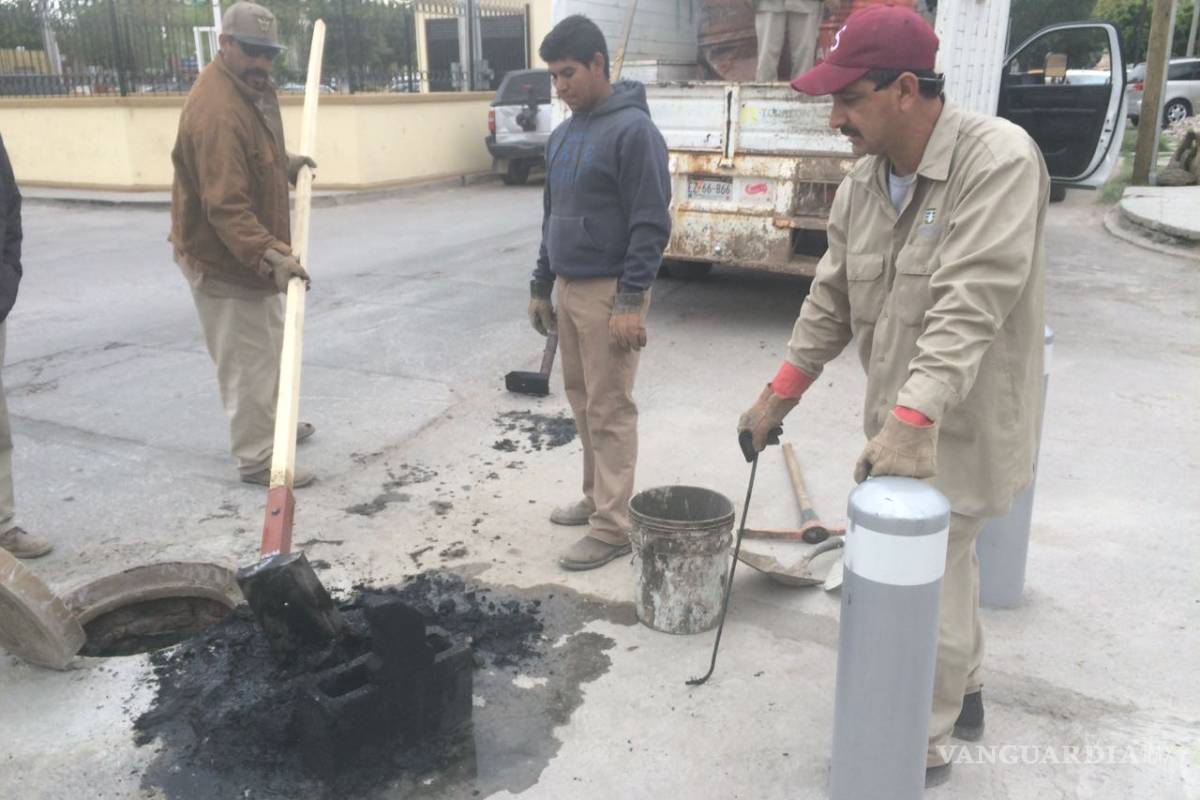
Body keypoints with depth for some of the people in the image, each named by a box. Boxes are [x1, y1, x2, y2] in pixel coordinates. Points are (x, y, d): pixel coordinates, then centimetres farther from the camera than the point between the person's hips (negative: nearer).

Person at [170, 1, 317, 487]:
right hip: (222, 259, -10)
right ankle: (257, 459, 8)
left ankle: (270, 424, 42)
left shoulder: (251, 87, 4)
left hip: (249, 253, 10)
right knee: (247, 362, -3)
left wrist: (284, 163, 12)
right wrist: (270, 255, -43)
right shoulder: (217, 111, -28)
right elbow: (225, 206, -35)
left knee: (269, 347, 24)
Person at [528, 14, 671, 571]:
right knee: (581, 400, 15)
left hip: (608, 291, -8)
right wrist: (541, 285, 18)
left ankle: (613, 527, 4)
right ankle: (596, 496, 29)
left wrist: (631, 300, -21)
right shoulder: (561, 136, 14)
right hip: (567, 288, 8)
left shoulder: (632, 129, -13)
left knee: (609, 410, -4)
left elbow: (651, 223, -17)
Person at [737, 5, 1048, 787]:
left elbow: (970, 309, -31)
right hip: (900, 421, 8)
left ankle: (924, 746, 23)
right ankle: (964, 694, 47)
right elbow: (832, 298, 9)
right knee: (946, 564, 24)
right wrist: (781, 393, 7)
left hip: (961, 427, -8)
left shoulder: (998, 159, -22)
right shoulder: (863, 183, 2)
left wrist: (912, 419, -39)